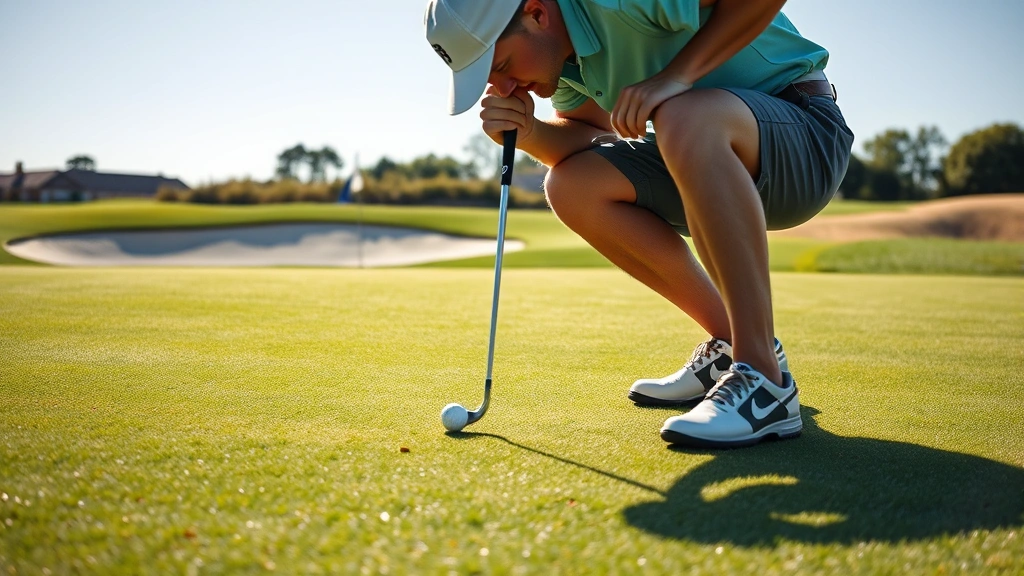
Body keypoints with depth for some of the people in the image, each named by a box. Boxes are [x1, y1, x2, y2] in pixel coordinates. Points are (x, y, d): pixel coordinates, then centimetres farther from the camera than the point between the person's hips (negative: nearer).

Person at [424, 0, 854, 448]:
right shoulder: (555, 48, 0)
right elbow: (592, 132, 9)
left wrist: (678, 73, -29)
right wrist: (528, 133, -11)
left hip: (806, 129, -8)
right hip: (710, 155, 8)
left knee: (685, 117, -38)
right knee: (571, 186, -6)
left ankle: (763, 379, -29)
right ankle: (730, 345, 2)